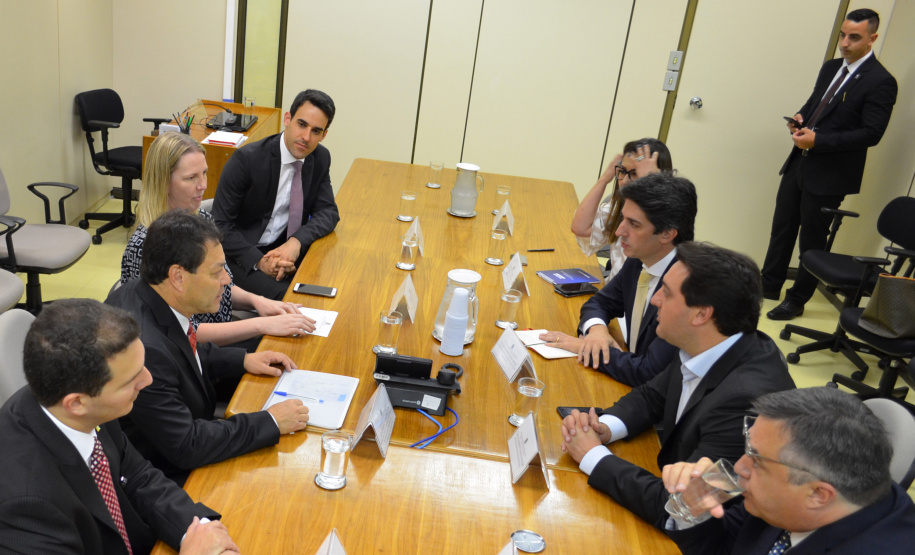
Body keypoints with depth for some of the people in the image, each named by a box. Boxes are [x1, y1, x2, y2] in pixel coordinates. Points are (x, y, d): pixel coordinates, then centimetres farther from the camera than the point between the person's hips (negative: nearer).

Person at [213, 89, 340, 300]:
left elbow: (329, 211, 0)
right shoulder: (246, 159, -17)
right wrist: (258, 261, -28)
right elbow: (220, 225, -15)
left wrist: (297, 241, -20)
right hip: (242, 252, -5)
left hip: (287, 248, 5)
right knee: (284, 296, -31)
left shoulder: (320, 158, -1)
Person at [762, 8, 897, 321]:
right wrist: (801, 117, -1)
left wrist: (818, 140, -23)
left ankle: (796, 300, 18)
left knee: (811, 240, 4)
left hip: (829, 174, -7)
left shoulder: (880, 82, -13)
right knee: (782, 226, 14)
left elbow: (871, 134, -17)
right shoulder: (831, 68, 9)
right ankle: (770, 285, 28)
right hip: (799, 162, 7)